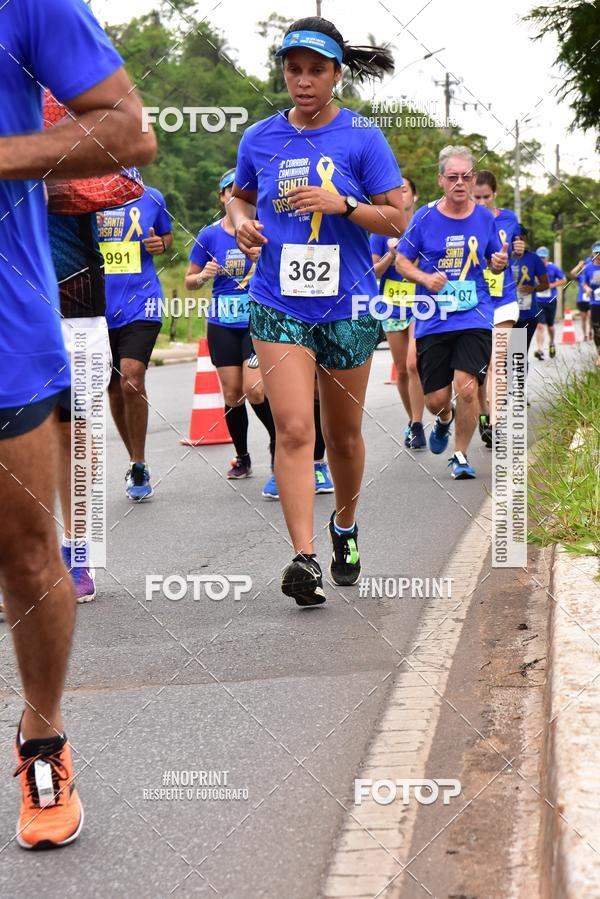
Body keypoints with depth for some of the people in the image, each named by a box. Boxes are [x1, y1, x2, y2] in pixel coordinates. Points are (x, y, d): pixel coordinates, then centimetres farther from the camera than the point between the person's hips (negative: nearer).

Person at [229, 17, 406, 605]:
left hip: (347, 307, 0)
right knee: (293, 428, -14)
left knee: (342, 434, 12)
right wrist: (241, 221, 0)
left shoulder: (362, 138, -3)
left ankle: (345, 528, 37)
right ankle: (304, 556, -15)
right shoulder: (259, 138, 5)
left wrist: (341, 203, -19)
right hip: (277, 306, 1)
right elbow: (240, 194, 23)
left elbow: (396, 220, -3)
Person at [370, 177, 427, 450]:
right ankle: (412, 421, 24)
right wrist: (391, 254, -13)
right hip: (393, 307, 3)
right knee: (402, 371, 7)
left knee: (414, 364, -18)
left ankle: (417, 427, -13)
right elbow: (373, 272, 3)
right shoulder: (382, 230, 4)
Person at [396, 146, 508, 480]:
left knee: (466, 388, -16)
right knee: (436, 399, 2)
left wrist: (500, 263, -8)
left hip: (475, 317, 0)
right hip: (432, 321, 0)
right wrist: (425, 278, -13)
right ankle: (445, 419, 42)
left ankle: (461, 455, 6)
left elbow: (494, 264, 16)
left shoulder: (485, 218, 4)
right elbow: (402, 262, 6)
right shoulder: (425, 217, -1)